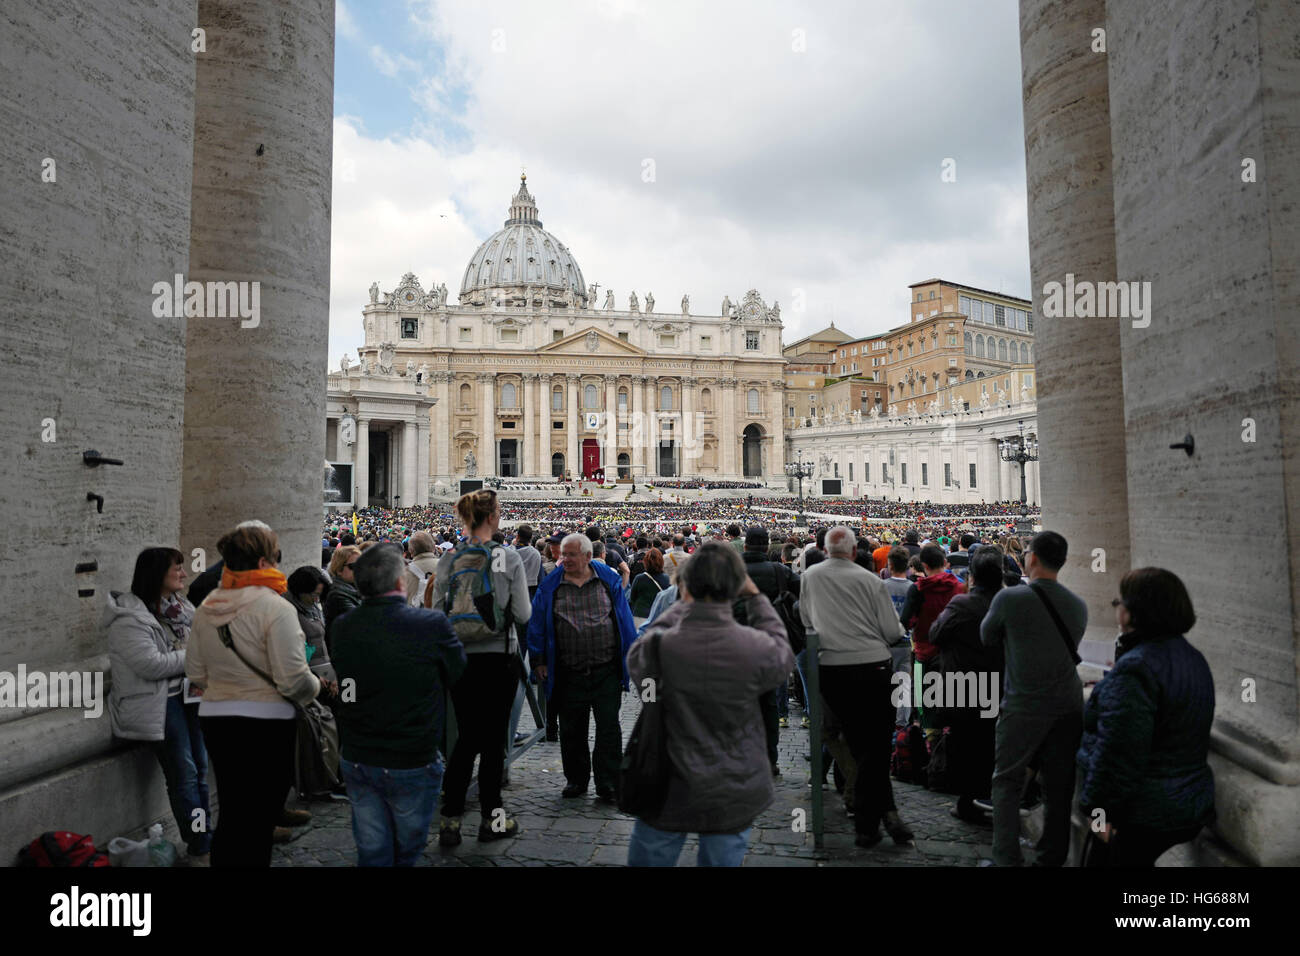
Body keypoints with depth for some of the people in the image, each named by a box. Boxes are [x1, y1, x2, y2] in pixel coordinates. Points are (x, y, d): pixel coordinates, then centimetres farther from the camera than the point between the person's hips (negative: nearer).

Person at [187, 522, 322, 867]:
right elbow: (293, 679, -20)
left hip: (213, 718, 7)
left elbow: (195, 671, 12)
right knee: (257, 823, 5)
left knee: (230, 813, 21)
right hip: (265, 723, -7)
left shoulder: (206, 608, 5)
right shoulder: (275, 608, -17)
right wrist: (314, 687, -1)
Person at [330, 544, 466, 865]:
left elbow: (343, 676, 5)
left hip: (356, 762, 4)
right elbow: (457, 672, -6)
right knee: (406, 853, 18)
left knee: (372, 853, 16)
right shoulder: (432, 624, -20)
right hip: (413, 763, -4)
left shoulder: (342, 628, -7)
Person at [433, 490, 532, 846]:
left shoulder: (448, 560, -1)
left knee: (466, 736, 14)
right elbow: (523, 614, -9)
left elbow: (437, 612, 1)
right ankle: (491, 818, 20)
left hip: (459, 657, 3)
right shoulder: (509, 558, -11)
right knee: (494, 737, 9)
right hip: (498, 657, -3)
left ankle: (450, 820, 15)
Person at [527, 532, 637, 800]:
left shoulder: (609, 580, 2)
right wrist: (539, 660, 2)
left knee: (609, 727, 1)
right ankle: (576, 779, 27)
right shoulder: (550, 585, 3)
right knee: (571, 729, 11)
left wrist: (630, 657, 3)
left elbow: (624, 619, 5)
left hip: (606, 670, -1)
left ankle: (608, 784, 11)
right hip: (569, 673, 1)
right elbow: (537, 624, 7)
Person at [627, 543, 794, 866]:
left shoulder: (658, 646, -21)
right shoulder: (756, 648, -19)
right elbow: (782, 653, 6)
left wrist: (683, 604, 8)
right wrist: (754, 596, 11)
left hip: (668, 794, 0)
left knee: (646, 859, 19)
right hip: (733, 798, 1)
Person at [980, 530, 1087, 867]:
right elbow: (1069, 647, 14)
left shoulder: (1009, 598, -13)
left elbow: (987, 638, 1)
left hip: (1023, 706, -4)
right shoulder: (1078, 606, 3)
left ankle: (1007, 858, 6)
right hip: (1068, 706, 5)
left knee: (1007, 782, 8)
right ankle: (1052, 858, 22)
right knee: (1059, 788, 13)